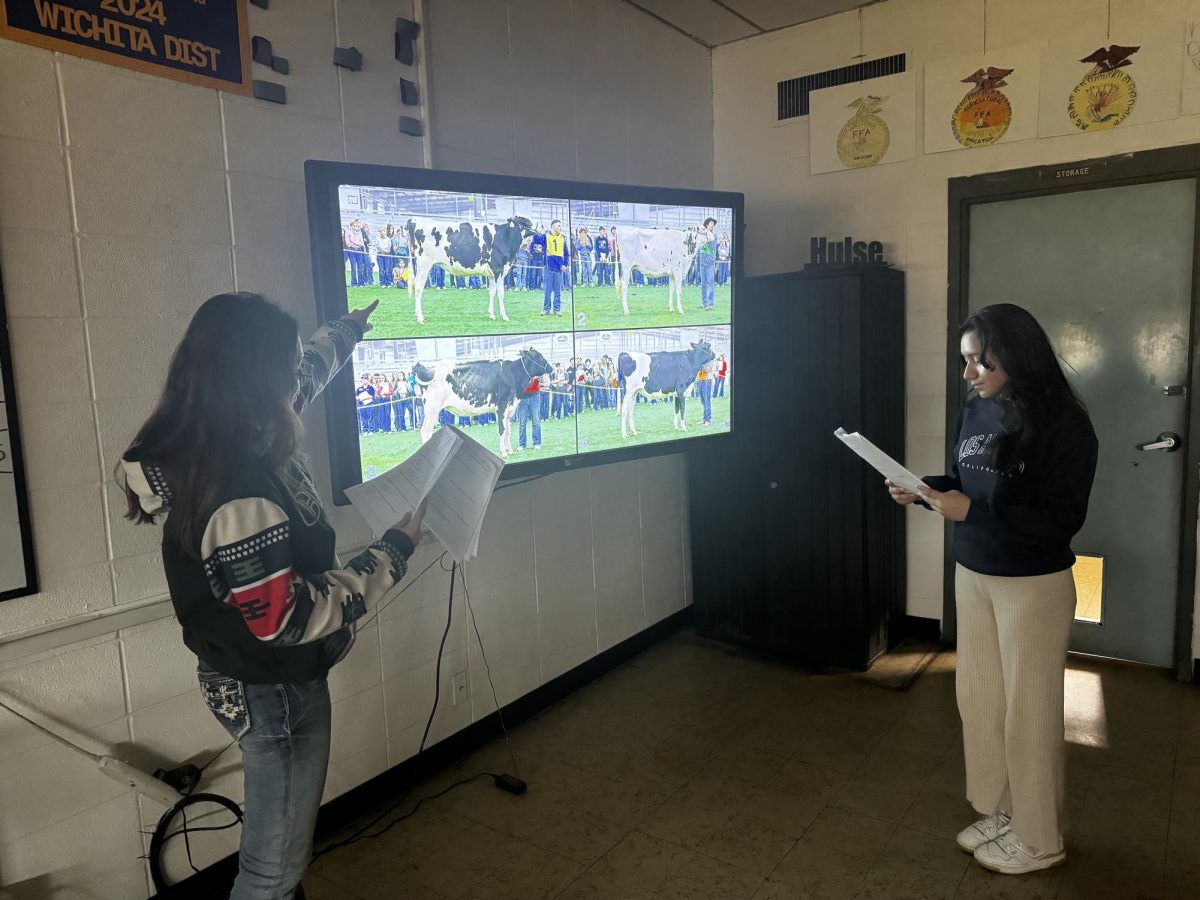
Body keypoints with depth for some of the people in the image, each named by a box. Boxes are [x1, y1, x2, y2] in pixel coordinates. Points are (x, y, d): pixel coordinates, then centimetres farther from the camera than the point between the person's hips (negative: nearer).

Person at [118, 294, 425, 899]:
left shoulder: (233, 439, -5)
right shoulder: (240, 499, -33)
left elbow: (311, 372, 14)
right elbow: (289, 619, -28)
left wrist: (349, 328, 30)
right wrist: (394, 551, -23)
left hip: (267, 678, 9)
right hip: (274, 690, -9)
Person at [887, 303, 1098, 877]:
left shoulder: (1064, 424, -17)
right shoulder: (975, 411, 2)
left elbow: (1062, 519, -20)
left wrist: (971, 510, -27)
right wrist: (924, 489, -7)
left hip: (1034, 585, -6)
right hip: (972, 574, 7)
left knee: (1028, 711, 7)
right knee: (978, 699, 15)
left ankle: (1038, 838, 27)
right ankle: (998, 813, 35)